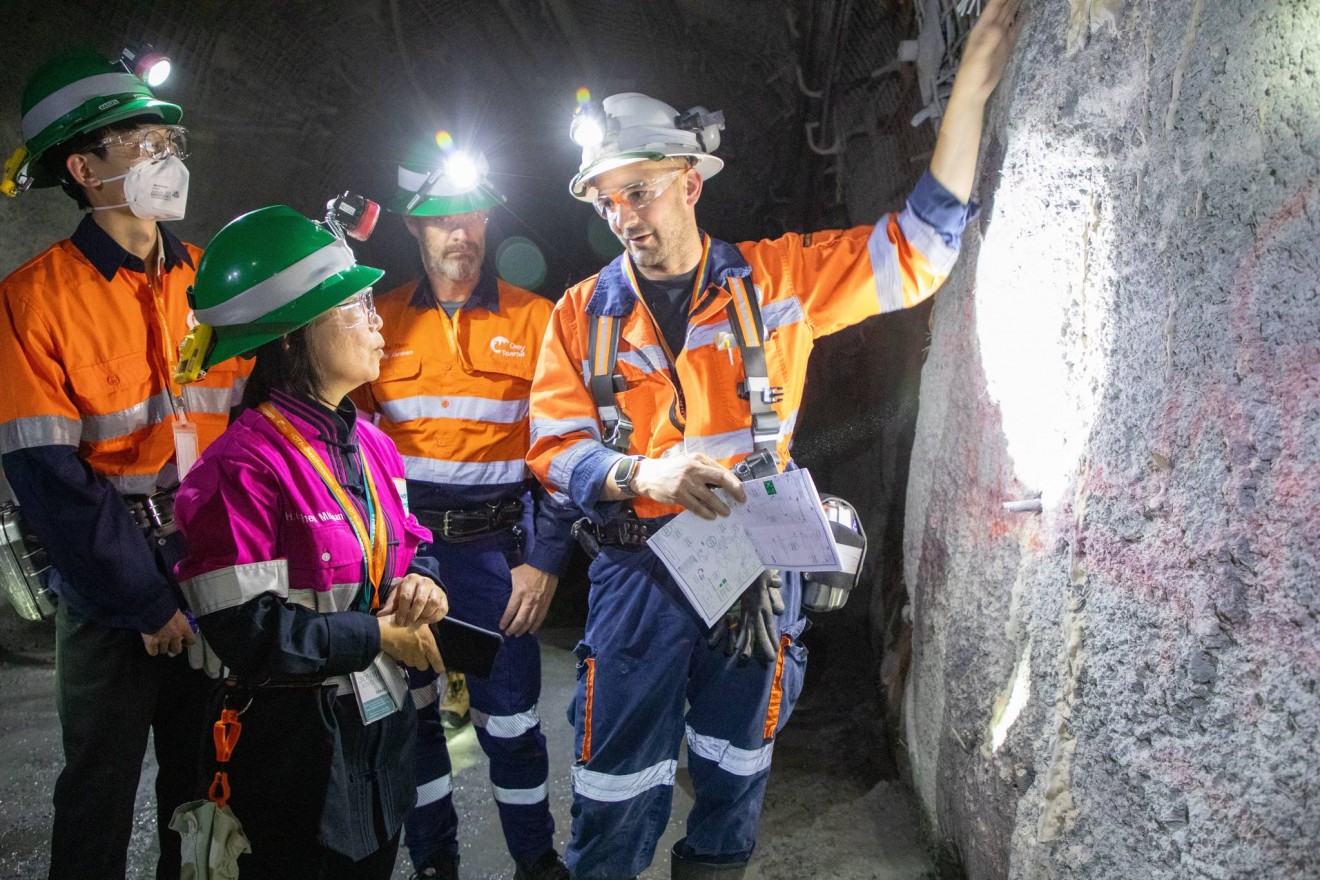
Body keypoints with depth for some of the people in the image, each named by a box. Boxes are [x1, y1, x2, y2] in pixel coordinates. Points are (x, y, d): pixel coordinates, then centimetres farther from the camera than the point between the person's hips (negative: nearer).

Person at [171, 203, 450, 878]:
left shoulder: (371, 444, 5)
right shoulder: (244, 466, -20)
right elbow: (245, 630, -23)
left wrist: (416, 583, -6)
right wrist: (376, 635, -18)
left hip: (381, 722, 8)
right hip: (295, 740, -7)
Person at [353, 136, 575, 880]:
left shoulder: (534, 320, -1)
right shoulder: (382, 321, 5)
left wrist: (546, 559, -7)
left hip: (495, 546, -2)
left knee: (509, 713, 6)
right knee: (408, 707, 12)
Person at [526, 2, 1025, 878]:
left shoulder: (773, 278, -1)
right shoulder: (583, 313, 0)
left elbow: (915, 249, -2)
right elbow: (556, 445, -3)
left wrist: (972, 87, -9)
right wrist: (645, 475, -24)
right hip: (639, 568, 0)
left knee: (736, 764, 18)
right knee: (620, 780, 5)